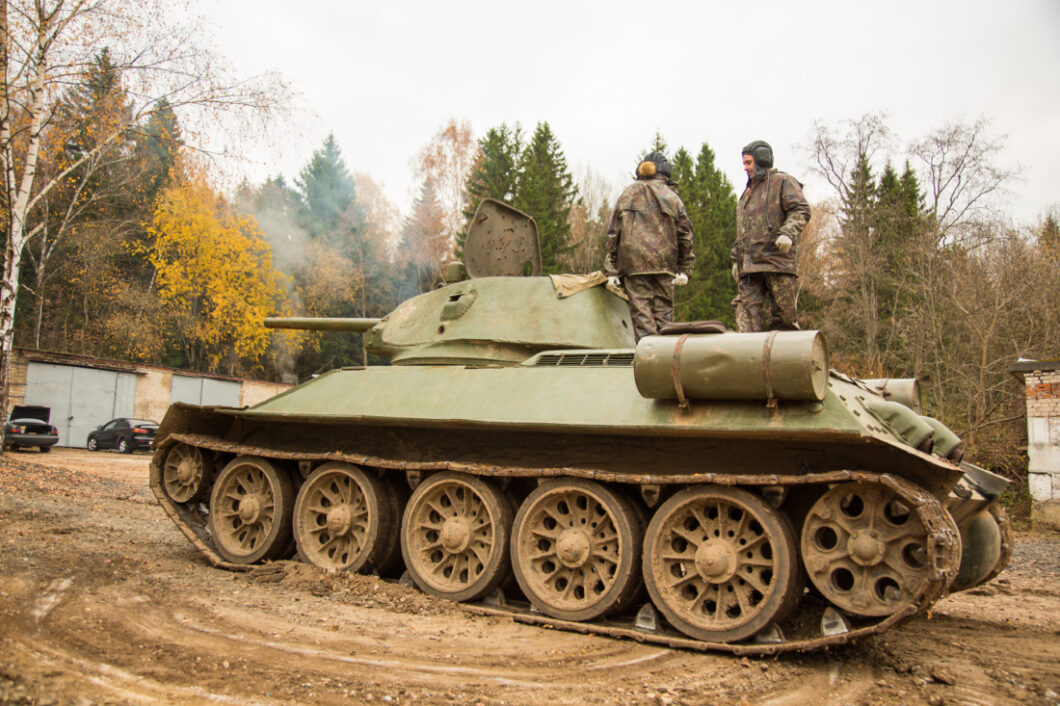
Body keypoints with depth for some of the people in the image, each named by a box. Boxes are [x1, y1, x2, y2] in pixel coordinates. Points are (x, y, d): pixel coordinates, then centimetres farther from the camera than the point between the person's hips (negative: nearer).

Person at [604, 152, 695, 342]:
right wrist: (683, 269, 12)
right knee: (664, 310, 8)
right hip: (665, 261, 1)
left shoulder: (628, 193, 11)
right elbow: (685, 234, 8)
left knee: (640, 311, -2)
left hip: (634, 261, -1)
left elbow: (613, 232, 7)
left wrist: (611, 269, 9)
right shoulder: (671, 196, 12)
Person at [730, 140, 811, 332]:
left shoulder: (783, 182, 7)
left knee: (785, 316, -4)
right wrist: (736, 259, 24)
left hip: (777, 260, -6)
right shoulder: (748, 192, 29)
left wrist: (788, 233, -23)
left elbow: (801, 210, -6)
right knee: (746, 312, -6)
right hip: (749, 265, 7)